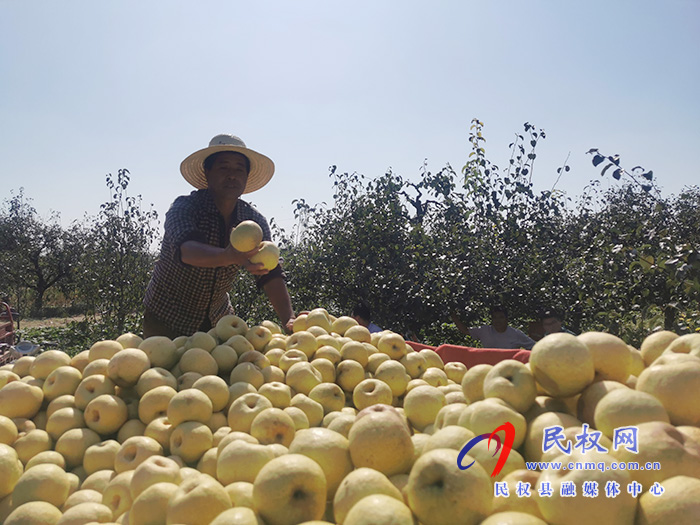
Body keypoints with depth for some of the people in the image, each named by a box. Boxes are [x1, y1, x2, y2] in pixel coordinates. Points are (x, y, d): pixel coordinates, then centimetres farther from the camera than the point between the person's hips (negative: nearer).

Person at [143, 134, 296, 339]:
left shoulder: (255, 221, -9)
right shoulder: (184, 207, -20)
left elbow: (270, 274, -16)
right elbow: (185, 249, -41)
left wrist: (288, 319, -32)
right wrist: (228, 256, -61)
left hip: (216, 319, 4)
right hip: (166, 319, -3)